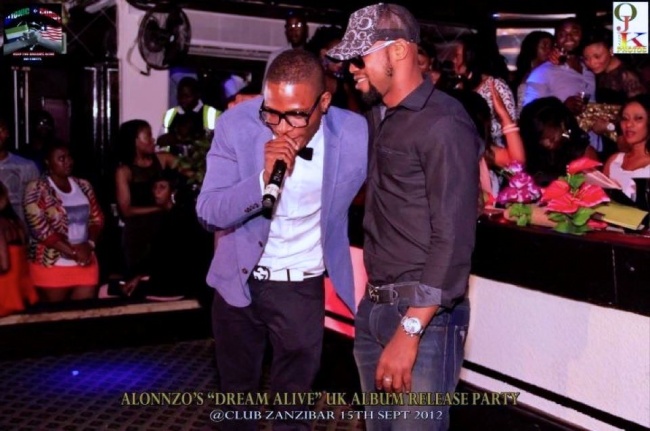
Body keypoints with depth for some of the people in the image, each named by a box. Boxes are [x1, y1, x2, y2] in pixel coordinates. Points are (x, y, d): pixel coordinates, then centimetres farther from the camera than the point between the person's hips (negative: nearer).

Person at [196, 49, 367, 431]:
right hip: (237, 280, 1)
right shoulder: (237, 124, -17)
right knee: (237, 395, 21)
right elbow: (208, 213, -17)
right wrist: (264, 179, -34)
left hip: (303, 287, -1)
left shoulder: (355, 135, -18)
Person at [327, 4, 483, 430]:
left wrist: (409, 331, -21)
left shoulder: (444, 122, -14)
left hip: (424, 313, -8)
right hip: (373, 307, 8)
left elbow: (454, 238, -19)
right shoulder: (378, 119, 12)